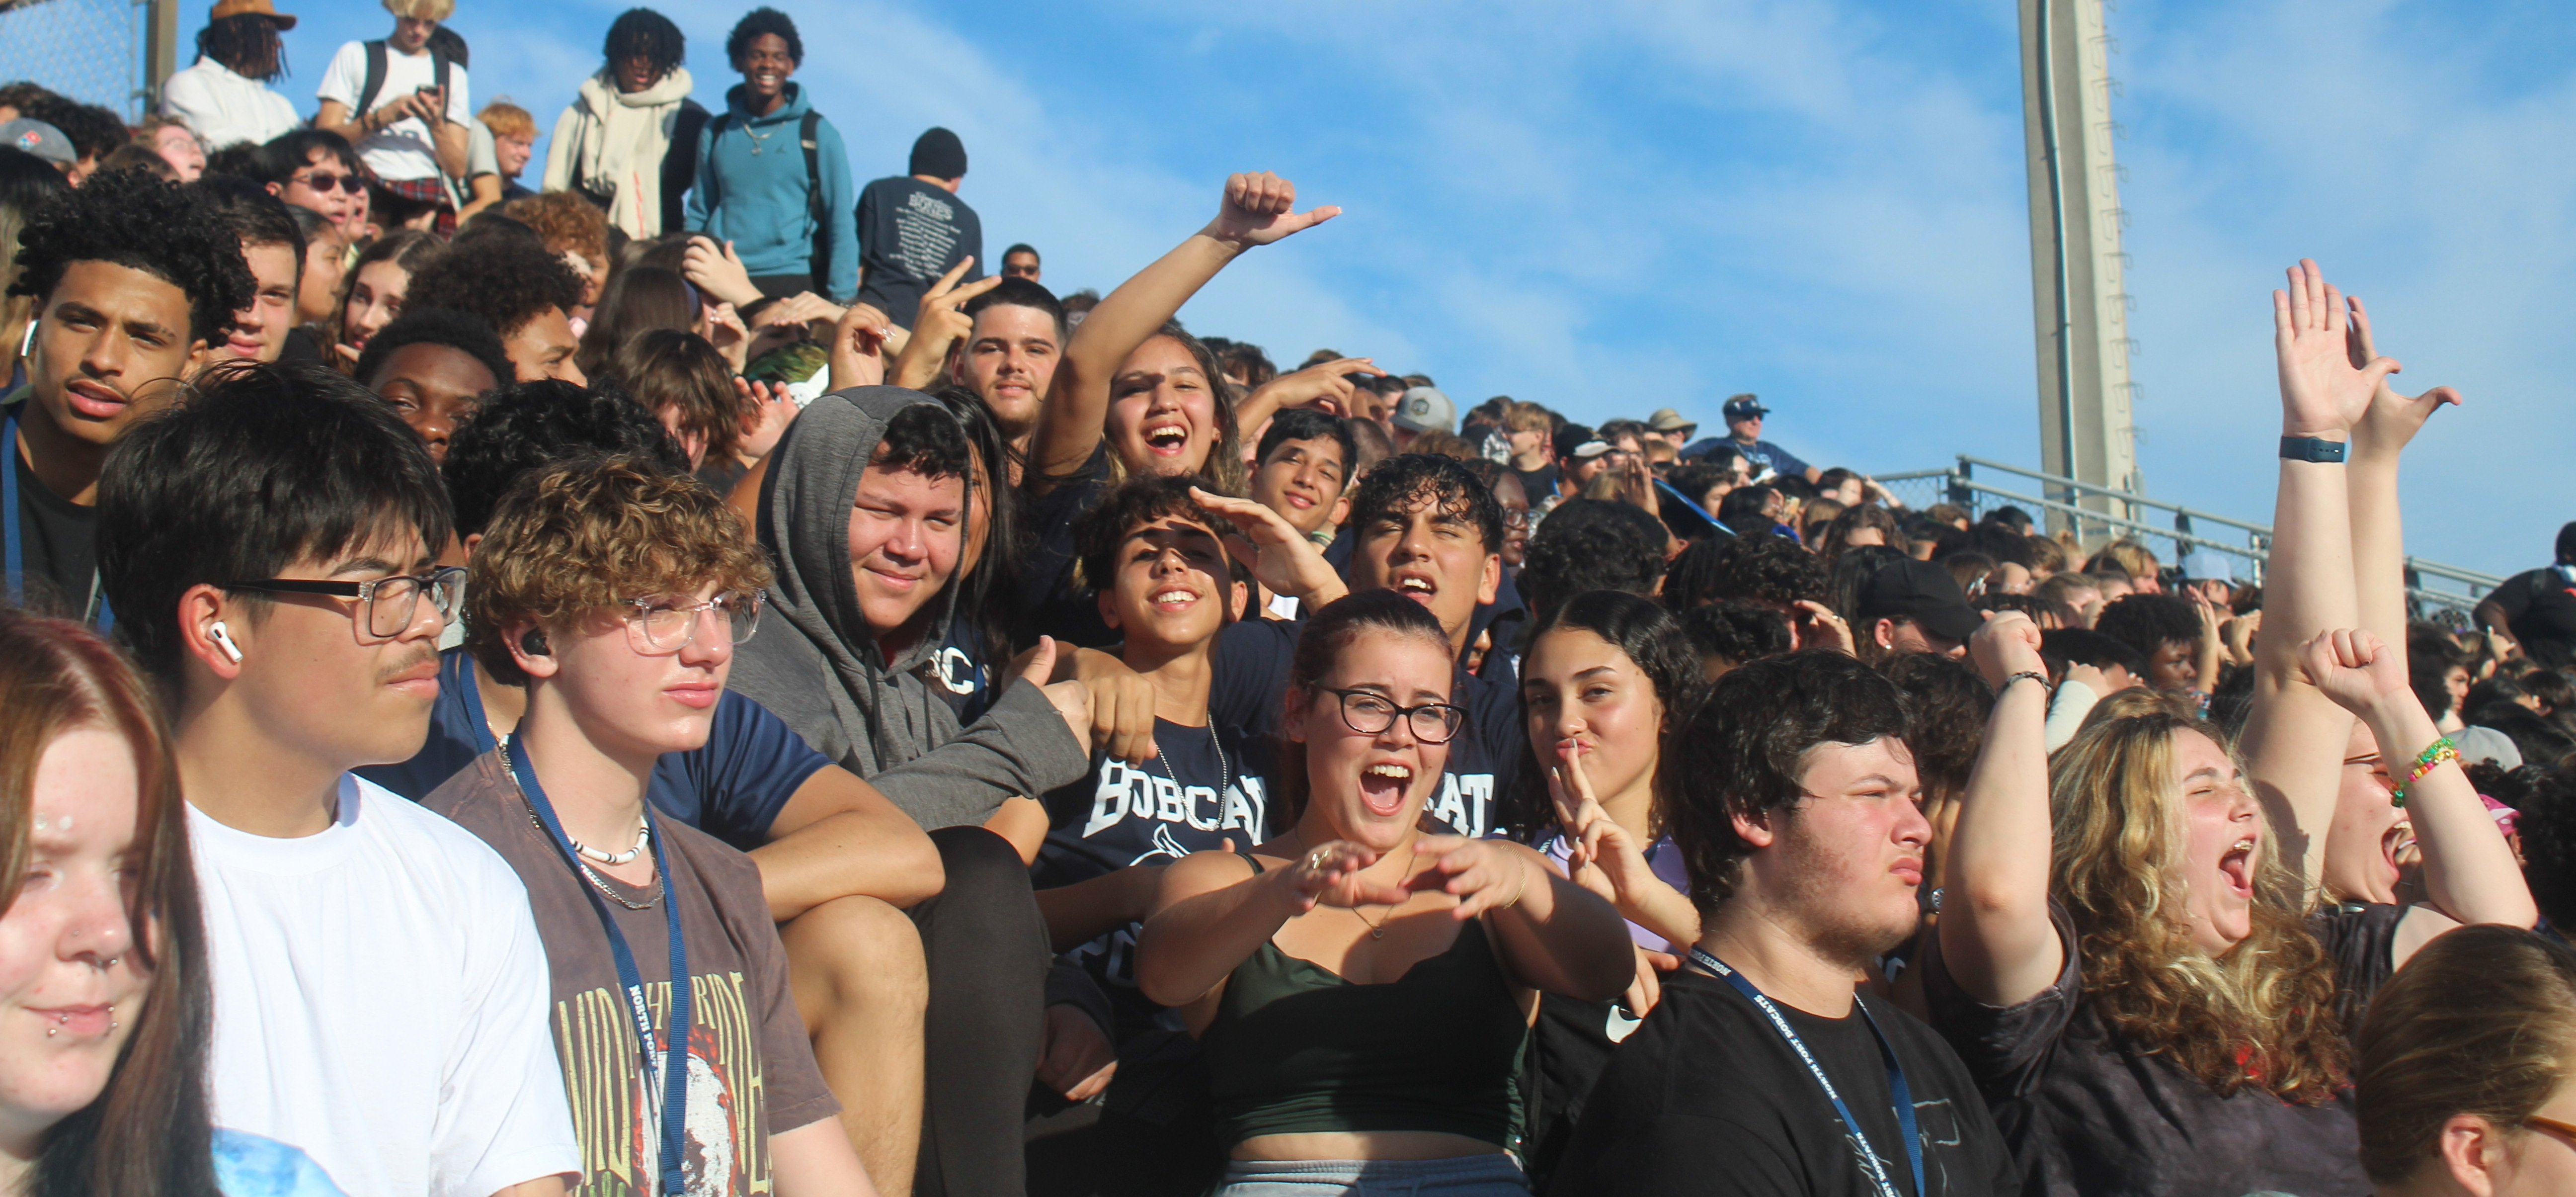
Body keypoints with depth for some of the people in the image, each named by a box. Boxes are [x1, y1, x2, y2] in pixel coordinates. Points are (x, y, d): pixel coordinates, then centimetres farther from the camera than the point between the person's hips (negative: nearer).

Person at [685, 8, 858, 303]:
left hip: (793, 284, -2)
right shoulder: (715, 133, 13)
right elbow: (698, 214, 17)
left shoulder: (817, 132, 3)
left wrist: (842, 300, -8)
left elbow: (841, 222, 1)